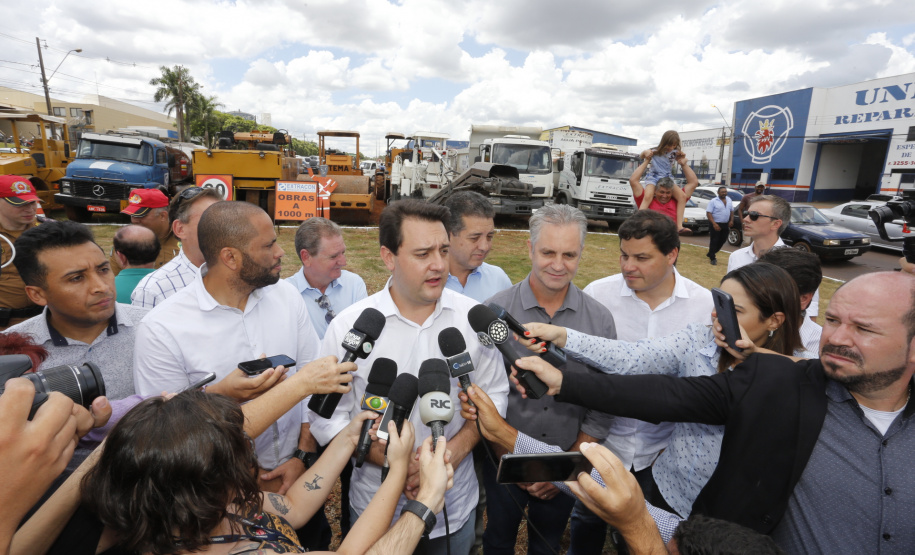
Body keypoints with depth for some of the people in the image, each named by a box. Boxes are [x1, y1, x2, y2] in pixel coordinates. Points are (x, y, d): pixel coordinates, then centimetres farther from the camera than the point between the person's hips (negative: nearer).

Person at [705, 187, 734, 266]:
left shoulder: (729, 200, 11)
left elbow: (732, 211, 19)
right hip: (716, 224, -6)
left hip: (725, 224, 6)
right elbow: (708, 213, -14)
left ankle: (710, 254, 27)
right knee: (714, 241, -3)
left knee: (722, 241, 11)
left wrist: (731, 220, 4)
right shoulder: (713, 201, -9)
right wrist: (714, 224, -22)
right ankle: (712, 258, 4)